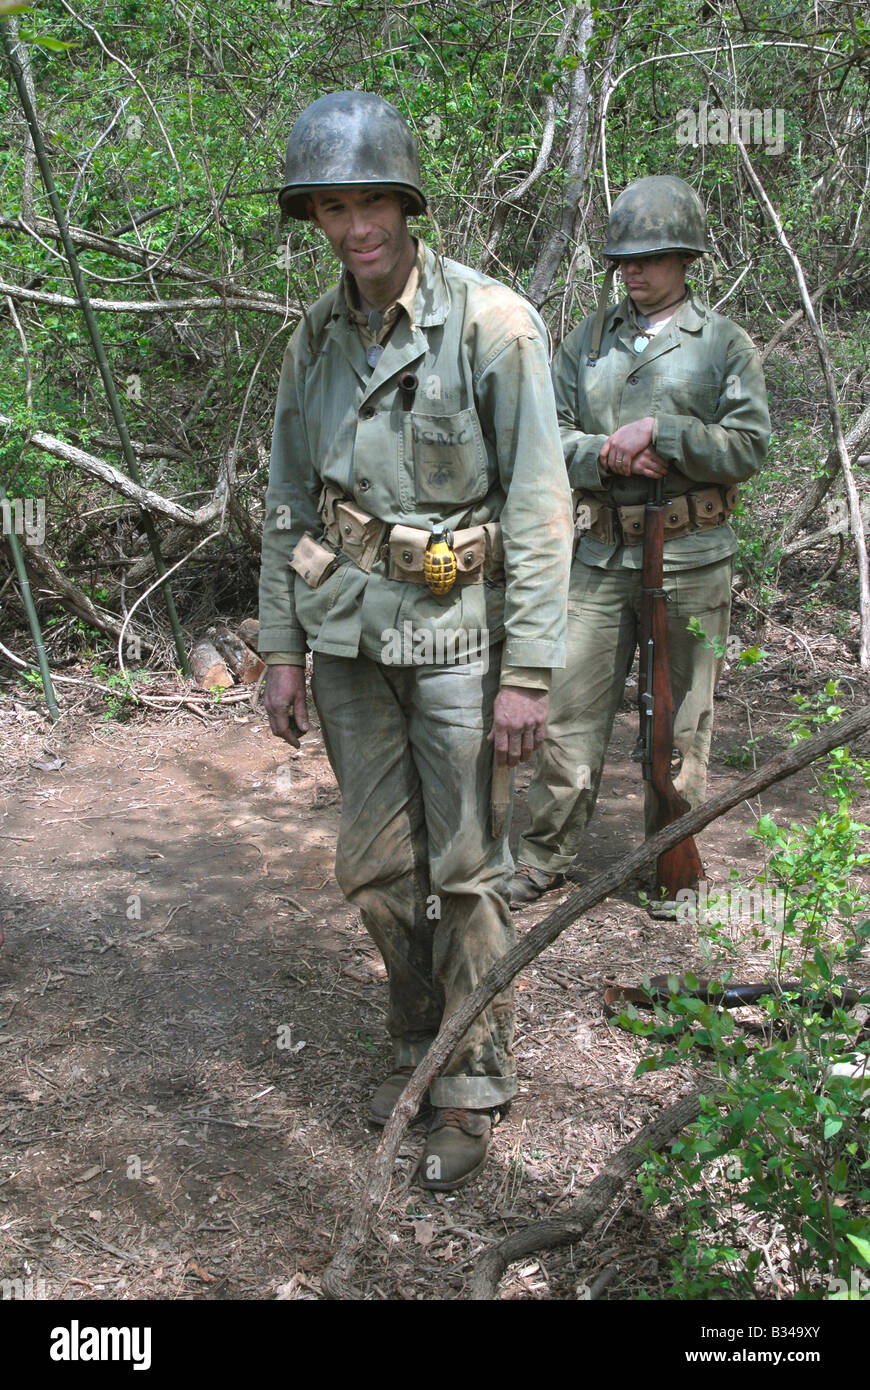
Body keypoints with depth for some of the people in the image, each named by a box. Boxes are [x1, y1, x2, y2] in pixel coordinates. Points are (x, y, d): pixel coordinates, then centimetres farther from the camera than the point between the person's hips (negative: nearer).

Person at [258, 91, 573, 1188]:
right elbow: (287, 504, 12)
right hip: (347, 638, 5)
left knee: (466, 869, 4)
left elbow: (540, 508, -12)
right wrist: (279, 650, 9)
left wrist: (527, 672, -15)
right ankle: (417, 1039, 35)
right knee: (376, 864, 13)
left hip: (455, 631, -5)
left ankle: (473, 1086, 21)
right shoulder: (316, 338, 7)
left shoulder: (492, 325, -10)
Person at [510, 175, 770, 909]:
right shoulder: (589, 338, 11)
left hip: (690, 558, -2)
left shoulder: (724, 343, 2)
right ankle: (543, 861, 16)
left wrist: (658, 431, -16)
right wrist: (606, 456, -12)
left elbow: (749, 445, -6)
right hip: (602, 553, 3)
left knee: (680, 721, 7)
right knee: (570, 710, 3)